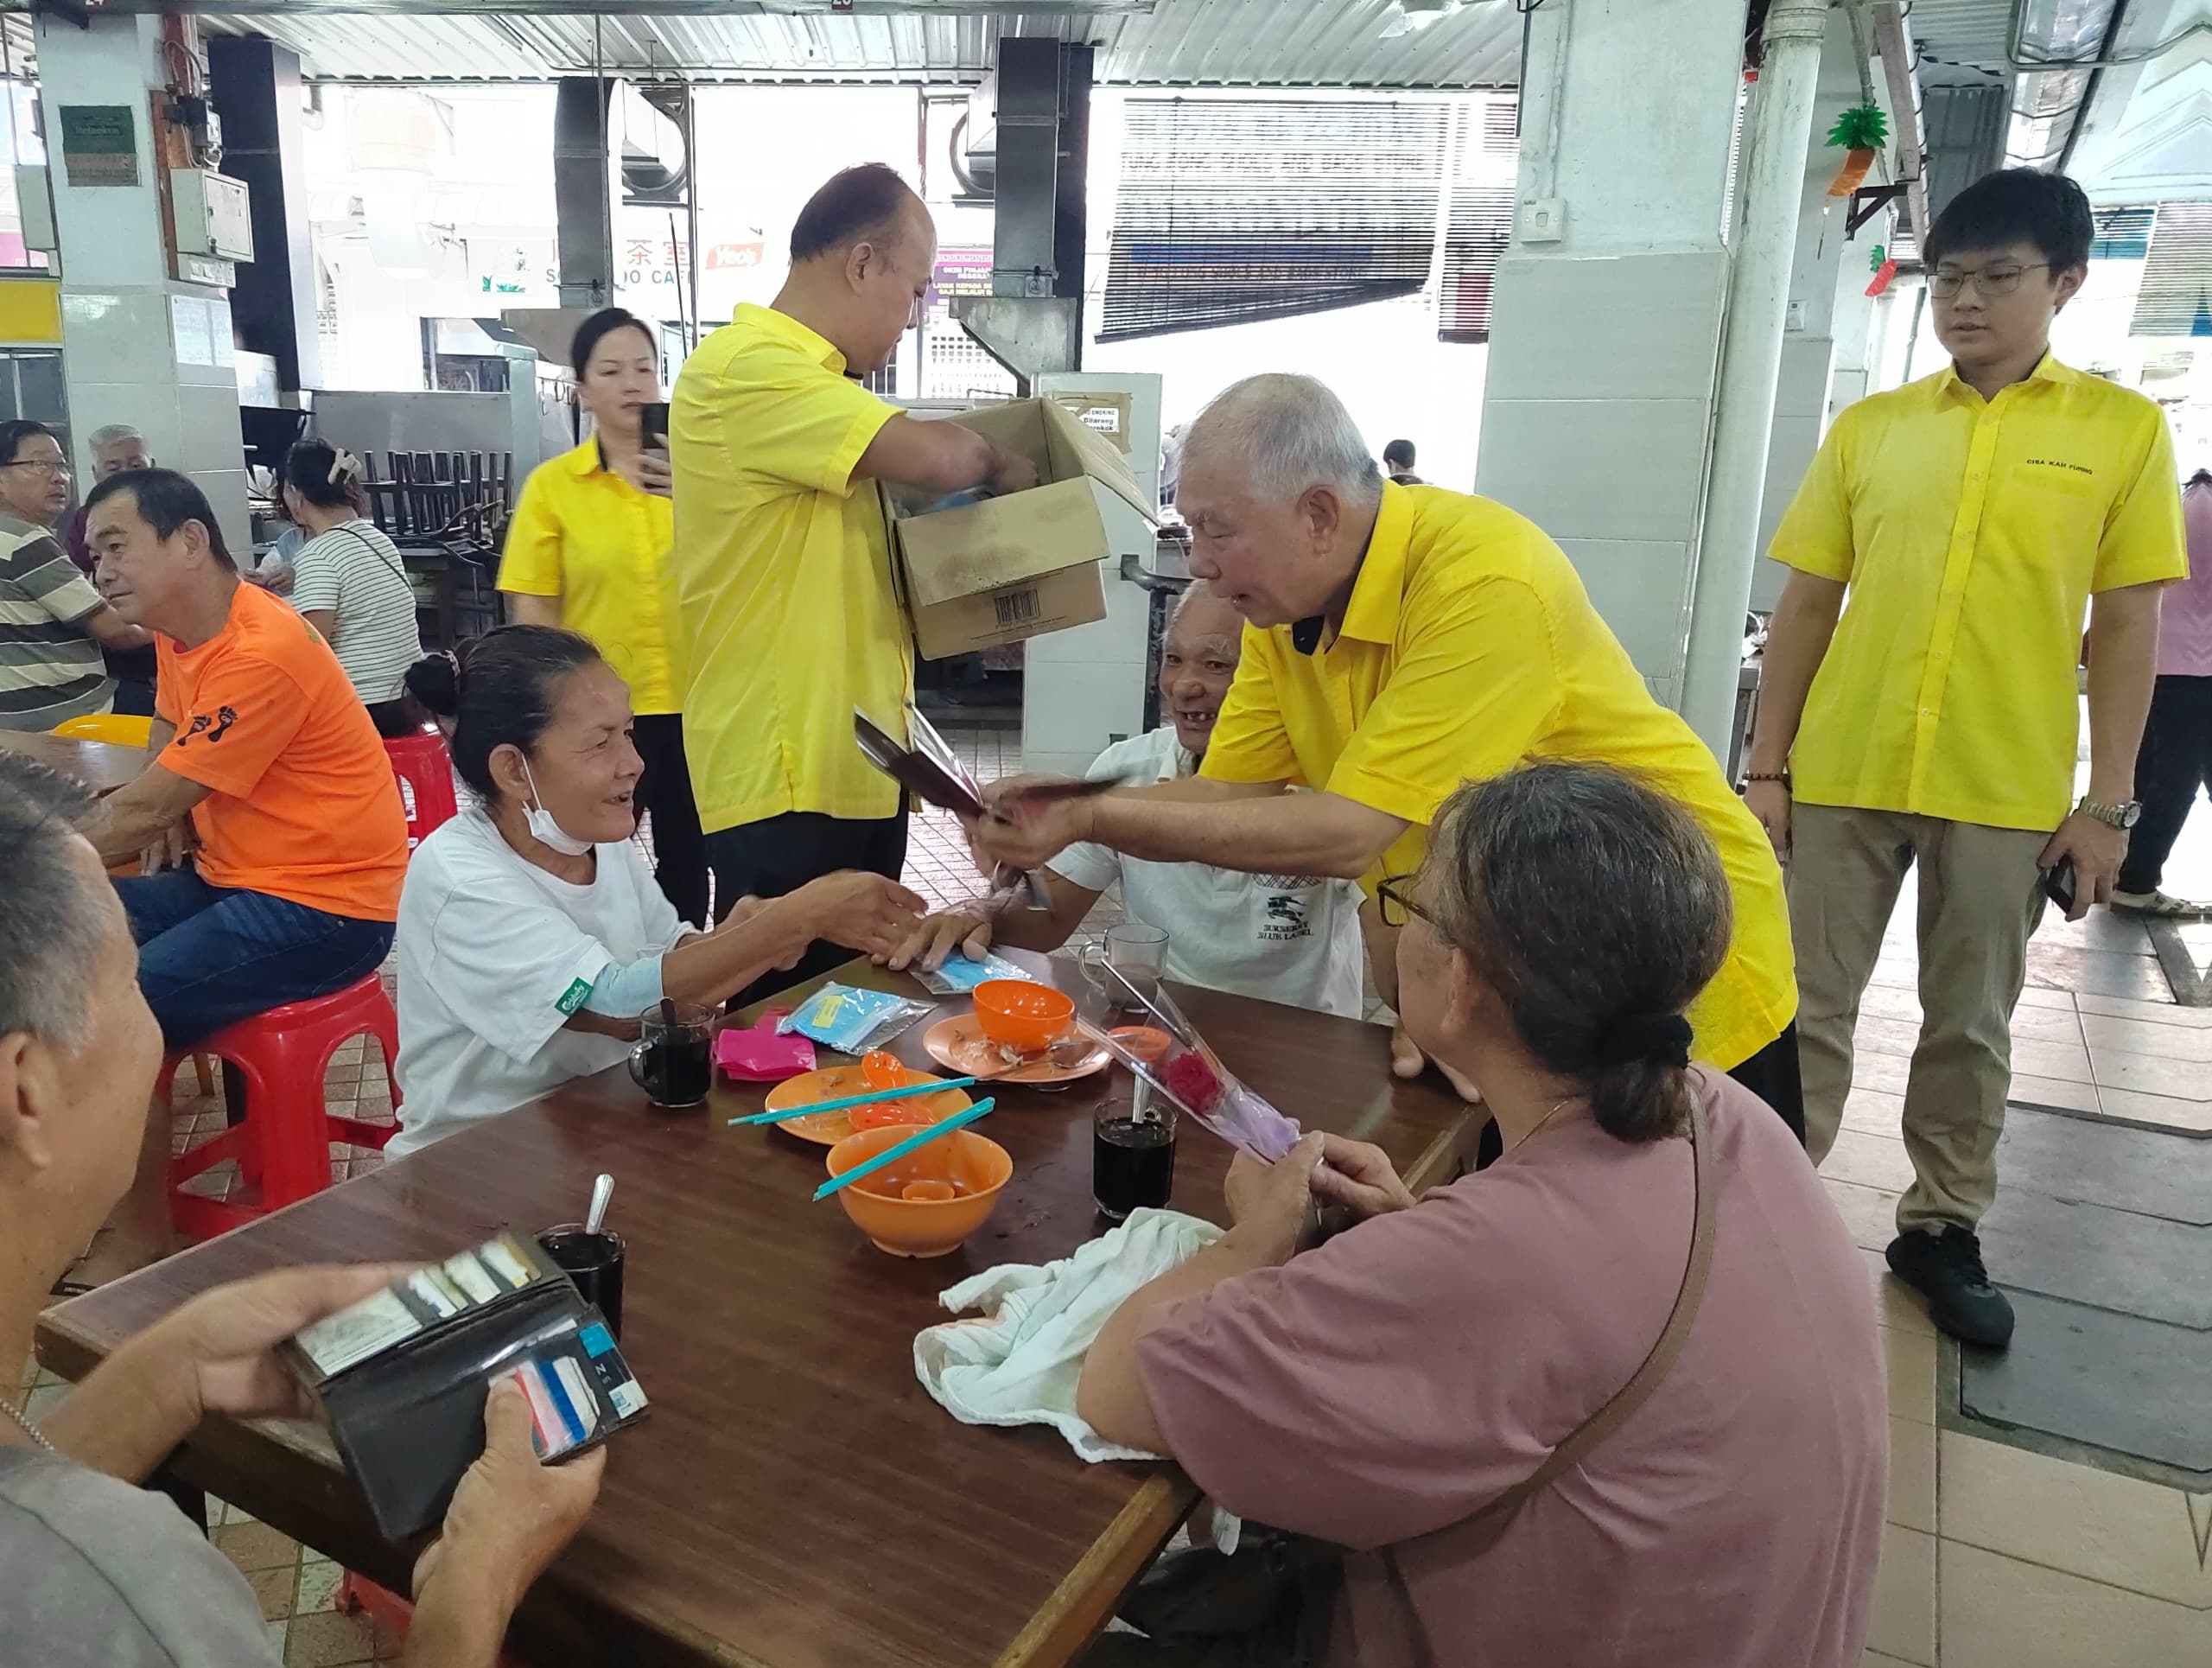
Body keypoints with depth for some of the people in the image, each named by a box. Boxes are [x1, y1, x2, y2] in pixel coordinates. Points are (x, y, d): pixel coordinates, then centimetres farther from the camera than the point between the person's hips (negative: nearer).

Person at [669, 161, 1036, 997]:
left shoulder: (807, 379, 18)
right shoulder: (748, 370, -15)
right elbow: (933, 456, -25)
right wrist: (998, 464, -4)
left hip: (853, 760, 10)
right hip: (787, 773, -10)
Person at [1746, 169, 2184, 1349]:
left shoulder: (2121, 428, 3)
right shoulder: (1867, 428, 6)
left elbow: (2125, 628, 2)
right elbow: (1805, 606, 5)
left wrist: (2107, 804, -3)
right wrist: (1766, 768, 1)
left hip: (2008, 790, -1)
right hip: (1841, 774, 1)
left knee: (1971, 1025, 11)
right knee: (1808, 1009, 6)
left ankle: (1941, 1229, 28)